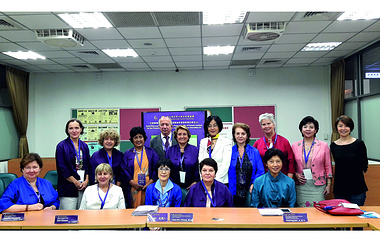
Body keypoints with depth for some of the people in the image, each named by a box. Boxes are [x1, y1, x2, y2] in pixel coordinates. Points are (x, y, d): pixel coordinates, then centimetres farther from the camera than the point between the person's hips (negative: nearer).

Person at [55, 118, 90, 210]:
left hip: (83, 187, 5)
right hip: (68, 188, -5)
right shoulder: (61, 146, -4)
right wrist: (76, 182, -10)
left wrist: (86, 181, -2)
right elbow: (62, 169, -9)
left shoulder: (84, 146, 12)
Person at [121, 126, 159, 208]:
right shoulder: (128, 154, 10)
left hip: (148, 187, 0)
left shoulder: (151, 152, 10)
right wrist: (133, 184, -10)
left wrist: (150, 182, -9)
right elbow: (124, 170, 2)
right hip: (133, 188, 0)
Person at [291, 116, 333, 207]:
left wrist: (329, 184, 2)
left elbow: (328, 167, 6)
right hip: (301, 186, 1)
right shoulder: (295, 146, 6)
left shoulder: (323, 146, 3)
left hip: (318, 186, -1)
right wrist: (296, 174, -4)